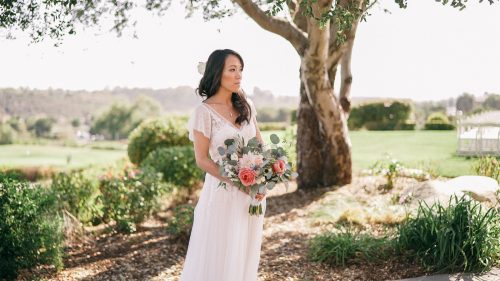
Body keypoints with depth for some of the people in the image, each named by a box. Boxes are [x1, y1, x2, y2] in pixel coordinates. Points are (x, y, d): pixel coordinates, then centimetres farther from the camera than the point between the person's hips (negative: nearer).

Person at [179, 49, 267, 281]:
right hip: (223, 191, -5)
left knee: (246, 253, 15)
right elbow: (202, 159, -11)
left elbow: (259, 143, 10)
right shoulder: (204, 112, -11)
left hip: (253, 191, 5)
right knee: (219, 256, 4)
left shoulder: (246, 105, 5)